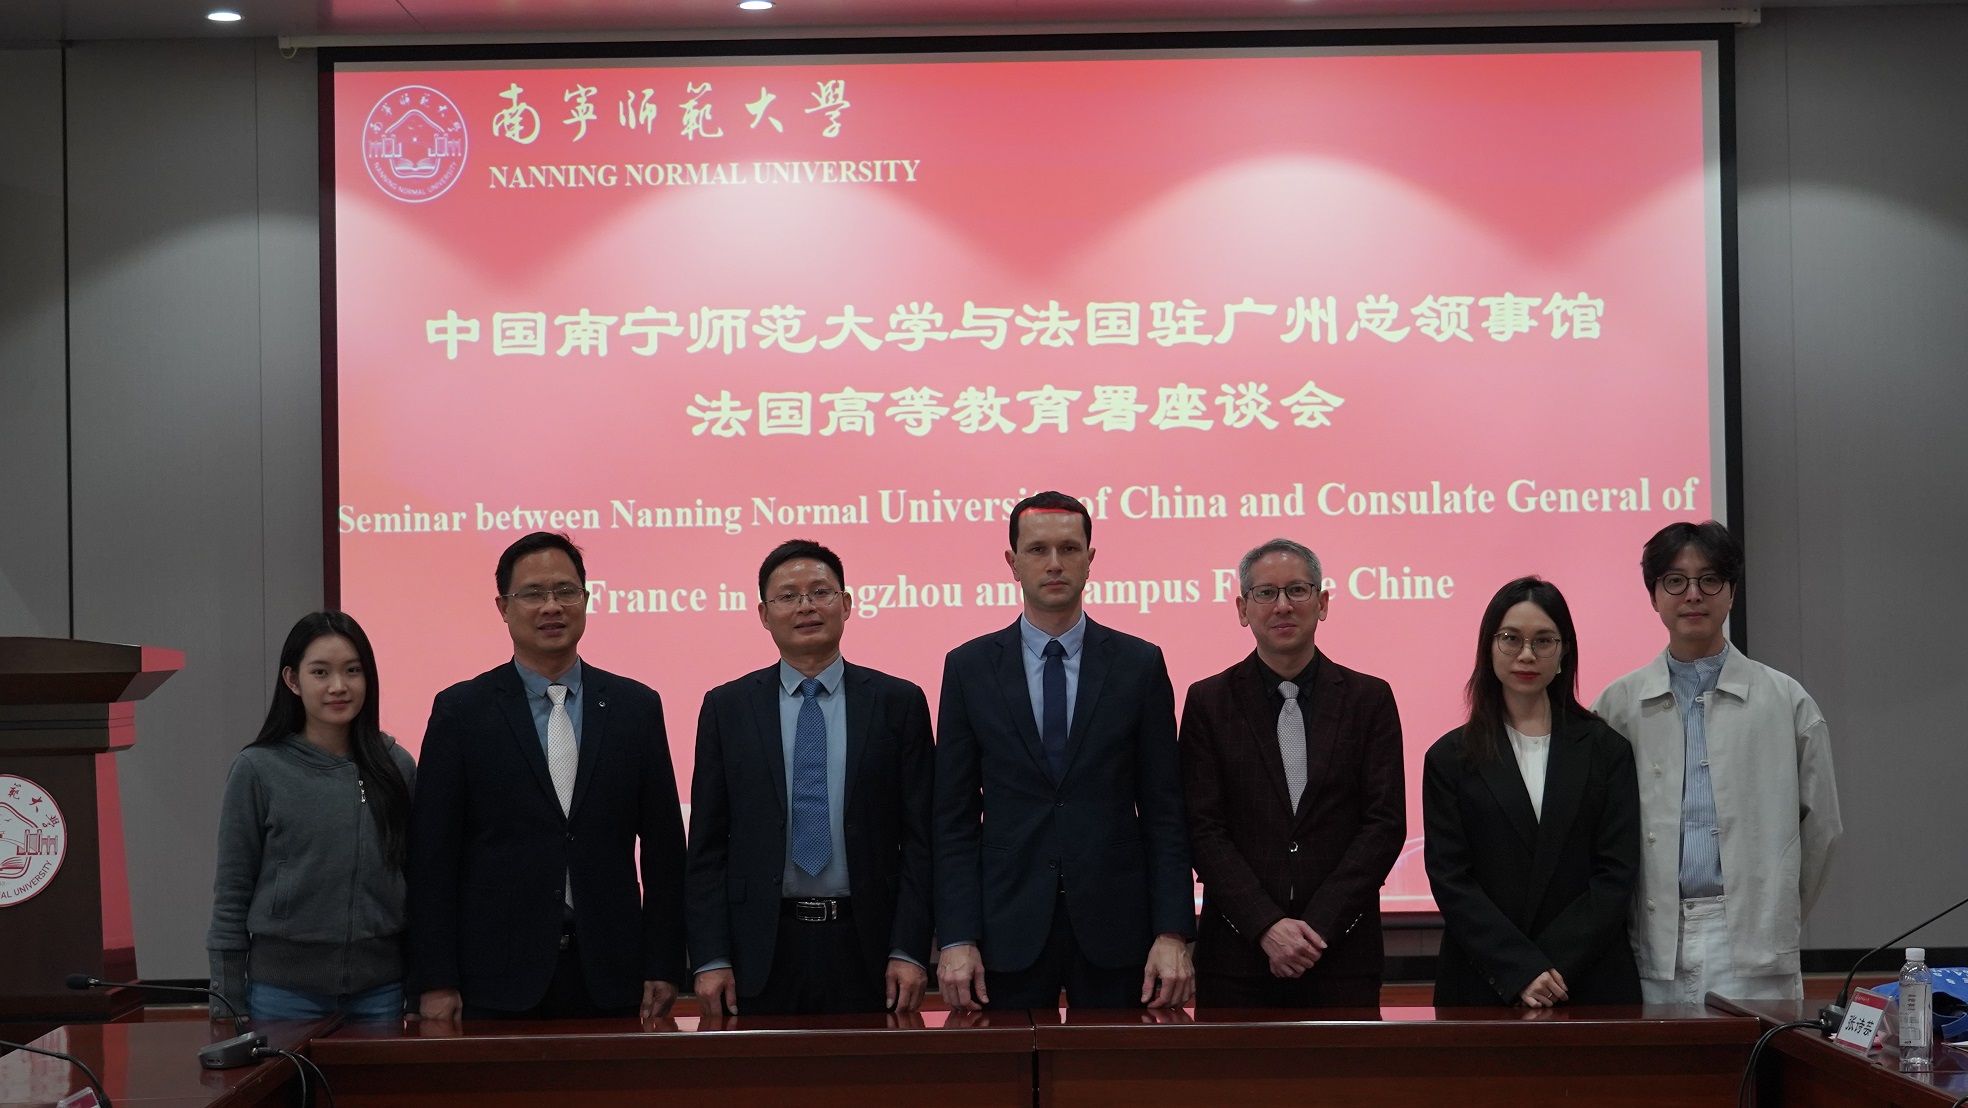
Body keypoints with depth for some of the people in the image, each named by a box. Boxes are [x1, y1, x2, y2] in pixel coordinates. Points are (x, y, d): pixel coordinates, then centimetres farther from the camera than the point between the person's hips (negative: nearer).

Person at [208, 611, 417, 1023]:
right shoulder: (257, 769, -2)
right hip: (283, 988, -2)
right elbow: (230, 895, 1)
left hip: (379, 988, 2)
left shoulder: (398, 767, 5)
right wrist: (228, 1006, -1)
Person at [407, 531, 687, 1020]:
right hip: (497, 983, -2)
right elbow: (432, 853, 0)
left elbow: (663, 846, 7)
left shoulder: (636, 706, 8)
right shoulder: (460, 710, 2)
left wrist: (663, 968, 2)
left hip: (609, 979, 2)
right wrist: (436, 981, -5)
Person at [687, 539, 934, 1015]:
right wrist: (710, 959, -3)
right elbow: (708, 845, 5)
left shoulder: (898, 702, 4)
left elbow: (919, 837, 2)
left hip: (866, 945, 0)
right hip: (763, 949, 0)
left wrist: (910, 951, -6)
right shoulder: (726, 707, 6)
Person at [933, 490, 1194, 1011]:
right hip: (1008, 925, 0)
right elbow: (954, 816, 2)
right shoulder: (969, 667, 4)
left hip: (1115, 928, 0)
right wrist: (956, 939, -6)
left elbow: (1164, 809, 2)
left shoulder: (1139, 664, 4)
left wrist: (1173, 933, -6)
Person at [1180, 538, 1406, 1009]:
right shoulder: (1208, 701, 4)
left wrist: (1318, 926, -10)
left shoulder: (1369, 698, 5)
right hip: (1237, 953, 0)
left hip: (1342, 952, 0)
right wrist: (1266, 926, -13)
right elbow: (1204, 829, -2)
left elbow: (1385, 823, -1)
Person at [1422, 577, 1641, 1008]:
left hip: (1592, 984, 1)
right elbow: (1449, 880, -4)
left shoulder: (1606, 750, 5)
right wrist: (1521, 972, -15)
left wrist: (1552, 968, -12)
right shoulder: (1450, 758, 4)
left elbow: (1616, 874, -2)